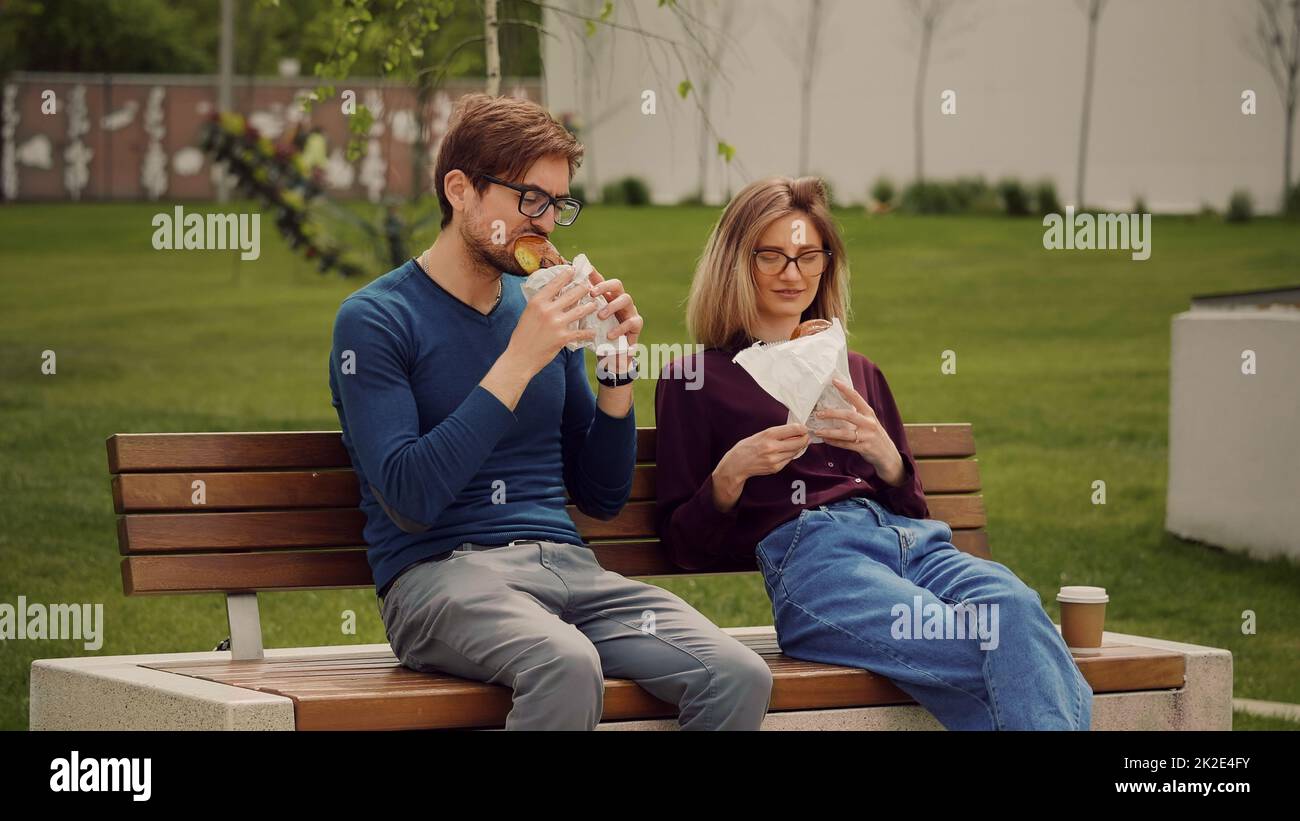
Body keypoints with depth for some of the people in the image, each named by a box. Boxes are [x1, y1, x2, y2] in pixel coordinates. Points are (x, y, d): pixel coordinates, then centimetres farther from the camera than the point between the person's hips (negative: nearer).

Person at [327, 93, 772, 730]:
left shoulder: (541, 311, 17)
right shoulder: (374, 319, -1)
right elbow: (409, 499, -14)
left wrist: (617, 362, 4)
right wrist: (519, 362, -15)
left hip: (566, 563, 5)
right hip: (440, 575, -5)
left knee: (739, 677, -22)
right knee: (568, 665, -38)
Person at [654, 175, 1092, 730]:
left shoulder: (859, 373, 30)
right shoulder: (694, 379, 16)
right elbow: (684, 544, 11)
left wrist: (885, 455, 4)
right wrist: (730, 474, -9)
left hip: (913, 540, 5)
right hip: (808, 552, -4)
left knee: (1015, 607, -36)